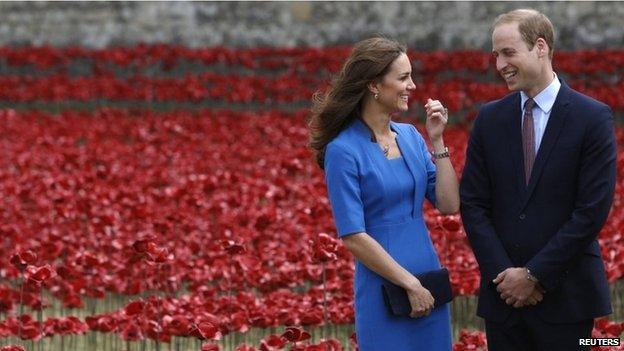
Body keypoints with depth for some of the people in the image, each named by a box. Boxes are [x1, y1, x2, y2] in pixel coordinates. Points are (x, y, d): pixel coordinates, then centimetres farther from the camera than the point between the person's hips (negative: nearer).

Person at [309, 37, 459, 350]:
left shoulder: (410, 136, 8)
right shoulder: (343, 151, -12)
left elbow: (449, 205, 4)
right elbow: (353, 237, -15)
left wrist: (437, 142, -2)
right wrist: (410, 284, -14)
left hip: (428, 285, 6)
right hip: (385, 289, -6)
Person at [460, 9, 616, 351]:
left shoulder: (593, 118, -5)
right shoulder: (489, 118, 7)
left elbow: (592, 210, -10)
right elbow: (473, 204, 5)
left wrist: (535, 275, -11)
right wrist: (503, 273, -7)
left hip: (565, 295, -3)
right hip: (504, 294, 3)